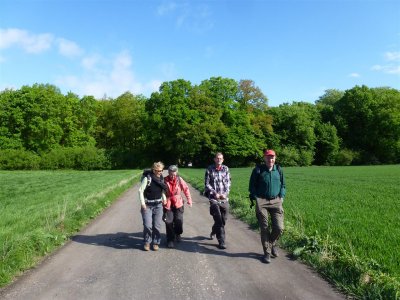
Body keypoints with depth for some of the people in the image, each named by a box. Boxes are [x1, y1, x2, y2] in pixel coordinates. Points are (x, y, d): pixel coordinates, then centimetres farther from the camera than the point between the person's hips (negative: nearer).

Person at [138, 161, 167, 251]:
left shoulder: (161, 178, 2)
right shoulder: (147, 178, -16)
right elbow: (140, 190, -13)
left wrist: (164, 198, 4)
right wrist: (142, 203, -16)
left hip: (158, 205, 4)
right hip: (147, 205, -4)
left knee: (157, 225, 6)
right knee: (147, 225, -5)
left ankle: (156, 242, 22)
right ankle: (147, 242, 17)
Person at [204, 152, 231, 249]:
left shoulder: (226, 169, 6)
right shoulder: (209, 169, 0)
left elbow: (228, 182, 6)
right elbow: (207, 184, 0)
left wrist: (225, 193, -7)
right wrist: (215, 193, -9)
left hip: (224, 198, 3)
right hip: (214, 198, -3)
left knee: (223, 219, 12)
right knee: (218, 220, -9)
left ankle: (213, 232, 41)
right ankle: (221, 242, 0)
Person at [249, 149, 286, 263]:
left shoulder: (278, 169, 8)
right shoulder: (258, 170, -1)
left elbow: (283, 184, 18)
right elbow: (252, 185, 5)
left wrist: (282, 197, 8)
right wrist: (254, 198, -2)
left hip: (276, 201, 2)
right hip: (261, 202, -2)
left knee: (279, 228, -3)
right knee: (264, 228, 2)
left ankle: (272, 244, 28)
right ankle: (267, 252, 17)